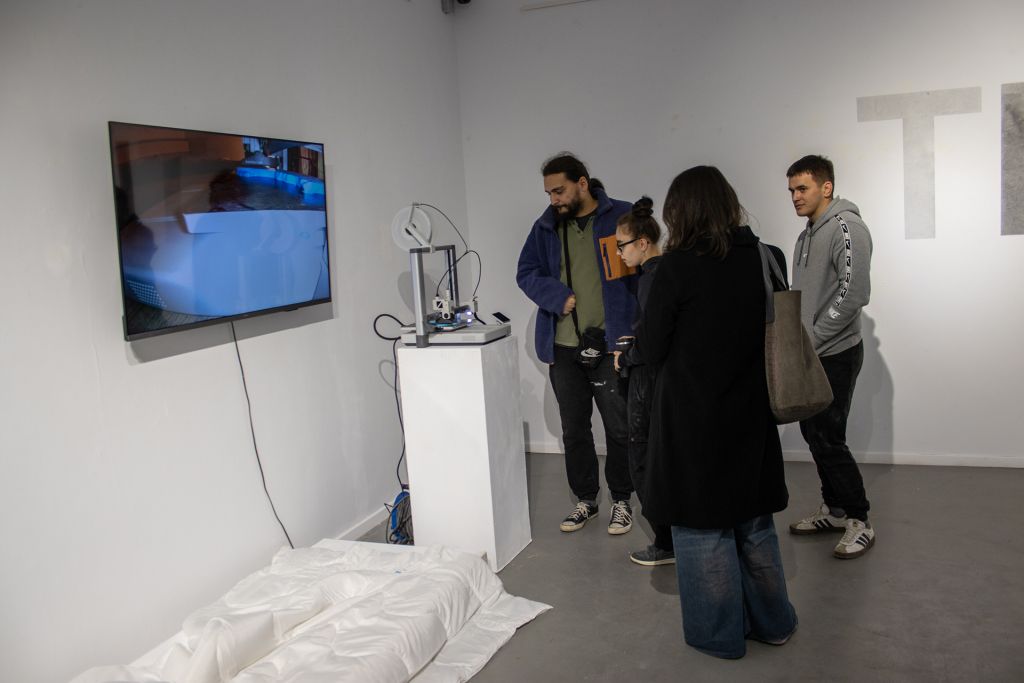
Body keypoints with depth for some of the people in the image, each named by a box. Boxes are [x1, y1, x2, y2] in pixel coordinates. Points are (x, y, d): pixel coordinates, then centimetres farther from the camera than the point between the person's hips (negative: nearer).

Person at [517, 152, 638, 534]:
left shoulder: (621, 217, -5)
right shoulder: (546, 226, 7)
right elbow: (526, 273, 9)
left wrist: (639, 330, -15)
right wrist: (560, 297, -10)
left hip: (611, 344, -4)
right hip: (563, 347, 4)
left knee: (619, 428, 7)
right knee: (574, 429, 14)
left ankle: (622, 501, 25)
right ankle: (585, 499, 30)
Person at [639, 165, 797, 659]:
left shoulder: (678, 267, -17)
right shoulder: (767, 259, -2)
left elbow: (651, 350, -10)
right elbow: (773, 332, 9)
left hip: (693, 421, -5)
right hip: (752, 418, 5)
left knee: (704, 529, 11)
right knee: (754, 523, 21)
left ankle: (720, 635, 24)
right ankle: (772, 623, 35)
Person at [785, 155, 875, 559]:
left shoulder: (846, 226, -12)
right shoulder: (807, 235, 16)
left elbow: (853, 293, -22)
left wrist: (811, 340, -19)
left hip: (836, 354, -9)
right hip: (809, 356, 9)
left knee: (829, 438, -7)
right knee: (813, 433, 13)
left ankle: (859, 521, 6)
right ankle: (834, 510, 26)